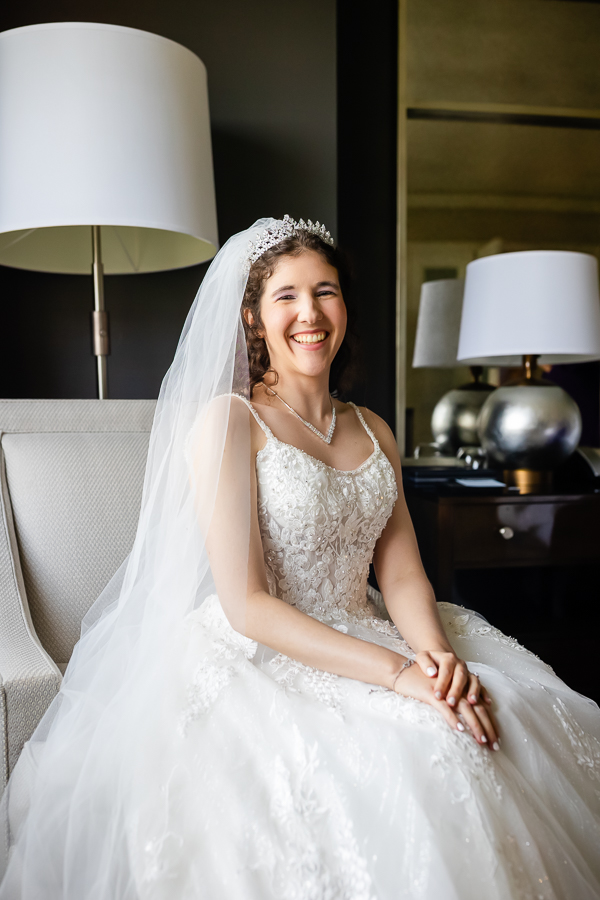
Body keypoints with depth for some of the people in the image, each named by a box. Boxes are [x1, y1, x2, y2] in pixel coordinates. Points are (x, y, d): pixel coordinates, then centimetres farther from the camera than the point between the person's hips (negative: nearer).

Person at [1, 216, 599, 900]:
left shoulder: (374, 432, 11)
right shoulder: (227, 420, -9)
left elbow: (401, 573, 5)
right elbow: (247, 605, -17)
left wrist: (440, 656, -16)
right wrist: (398, 671, -22)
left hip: (366, 642, 6)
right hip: (260, 665, -6)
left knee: (519, 726, -11)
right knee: (424, 760, -26)